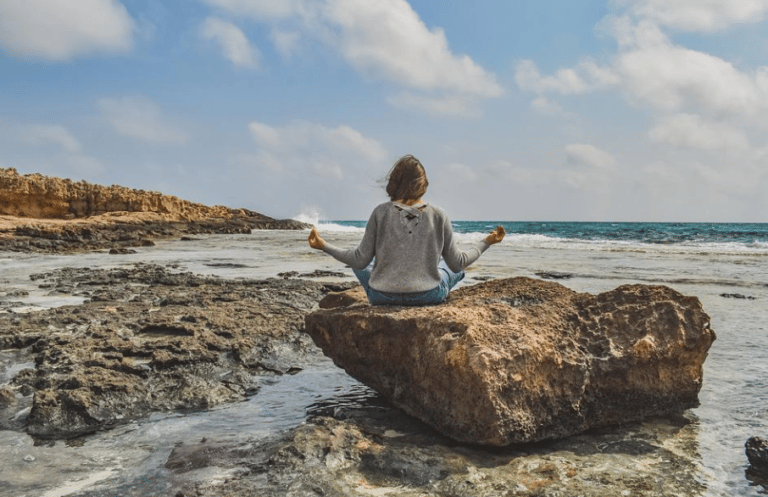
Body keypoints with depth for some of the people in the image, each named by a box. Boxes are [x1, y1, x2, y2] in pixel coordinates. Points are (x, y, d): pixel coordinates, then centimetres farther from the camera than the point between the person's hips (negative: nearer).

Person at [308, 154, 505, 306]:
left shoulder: (381, 213, -10)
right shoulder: (438, 215, -7)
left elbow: (360, 260, -8)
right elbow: (458, 263, -2)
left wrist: (323, 246, 4)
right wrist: (487, 242, 13)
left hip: (382, 297, -1)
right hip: (428, 297, 1)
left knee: (360, 264, 32)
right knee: (455, 268, 32)